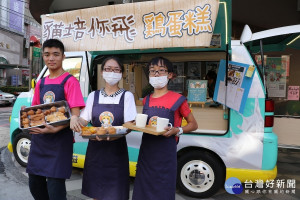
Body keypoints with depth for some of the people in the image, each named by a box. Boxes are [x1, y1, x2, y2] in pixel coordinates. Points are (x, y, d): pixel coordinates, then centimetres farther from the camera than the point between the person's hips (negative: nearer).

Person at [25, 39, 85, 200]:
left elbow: (75, 115, -14)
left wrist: (55, 129, -28)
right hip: (39, 138, 7)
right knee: (35, 183, 15)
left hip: (60, 139, -6)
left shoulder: (70, 81, -7)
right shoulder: (41, 83, 12)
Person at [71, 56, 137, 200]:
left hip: (116, 150, -2)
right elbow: (84, 120, 3)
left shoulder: (127, 96, 0)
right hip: (95, 149, 3)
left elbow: (129, 124, -8)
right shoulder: (93, 96, 8)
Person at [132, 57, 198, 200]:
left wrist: (177, 130, -16)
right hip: (146, 152, 5)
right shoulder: (146, 100, 9)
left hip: (166, 154, -4)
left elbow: (193, 125, 1)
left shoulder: (177, 99, -5)